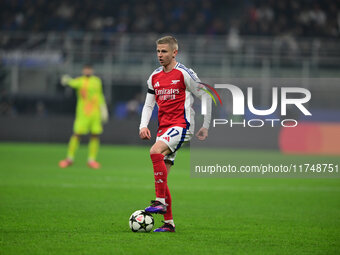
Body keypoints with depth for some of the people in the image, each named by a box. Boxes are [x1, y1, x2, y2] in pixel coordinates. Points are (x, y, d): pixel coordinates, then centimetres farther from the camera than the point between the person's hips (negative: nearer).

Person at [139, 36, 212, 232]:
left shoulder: (184, 74, -5)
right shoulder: (154, 77, 14)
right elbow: (148, 104, 19)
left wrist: (205, 126, 0)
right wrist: (143, 126, 1)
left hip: (182, 125, -7)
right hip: (163, 128, 7)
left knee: (155, 152, -32)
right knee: (161, 176, 2)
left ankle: (160, 201, -29)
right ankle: (169, 223, 7)